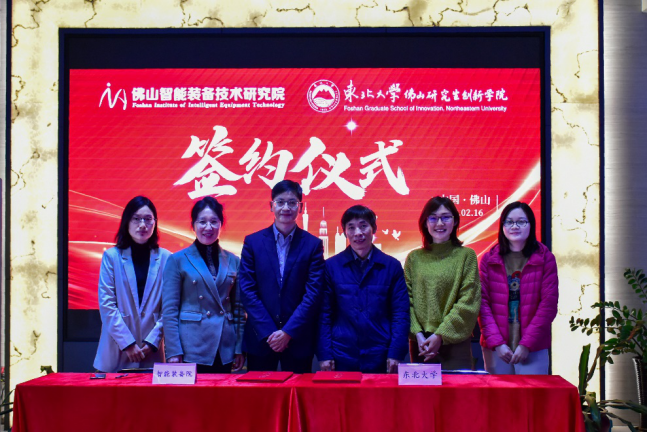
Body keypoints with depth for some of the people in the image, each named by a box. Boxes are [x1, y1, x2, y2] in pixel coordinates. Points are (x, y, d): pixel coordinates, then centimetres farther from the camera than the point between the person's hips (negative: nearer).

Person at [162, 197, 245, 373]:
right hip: (192, 350, -3)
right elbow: (169, 310, -3)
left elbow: (238, 307, 13)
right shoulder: (178, 260, 1)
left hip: (224, 350, 3)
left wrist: (240, 348, 7)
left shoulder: (233, 261, 10)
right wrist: (173, 352, -9)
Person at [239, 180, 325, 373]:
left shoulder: (313, 245, 1)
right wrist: (268, 332, -9)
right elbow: (247, 290, -1)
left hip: (298, 341, -1)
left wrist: (288, 332, -11)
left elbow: (313, 294, -4)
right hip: (260, 340, 1)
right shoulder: (253, 242, 3)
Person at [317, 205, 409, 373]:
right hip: (342, 358, 0)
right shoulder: (331, 266, 5)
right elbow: (324, 314, 5)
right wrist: (324, 355, -2)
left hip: (380, 359, 0)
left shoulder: (392, 266, 4)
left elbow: (400, 313, 3)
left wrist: (396, 353, -5)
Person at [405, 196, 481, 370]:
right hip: (420, 343, 2)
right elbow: (407, 300, 5)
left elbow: (468, 302, -5)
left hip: (455, 342, -2)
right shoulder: (414, 258, 9)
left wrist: (440, 335, -11)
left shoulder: (466, 256, 2)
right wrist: (418, 334, -8)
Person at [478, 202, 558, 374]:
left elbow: (548, 305, -3)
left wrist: (527, 344, -9)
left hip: (533, 350, -1)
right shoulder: (489, 259, 6)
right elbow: (483, 304, 0)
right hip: (495, 349, 1)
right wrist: (496, 343, -10)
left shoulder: (545, 258, 3)